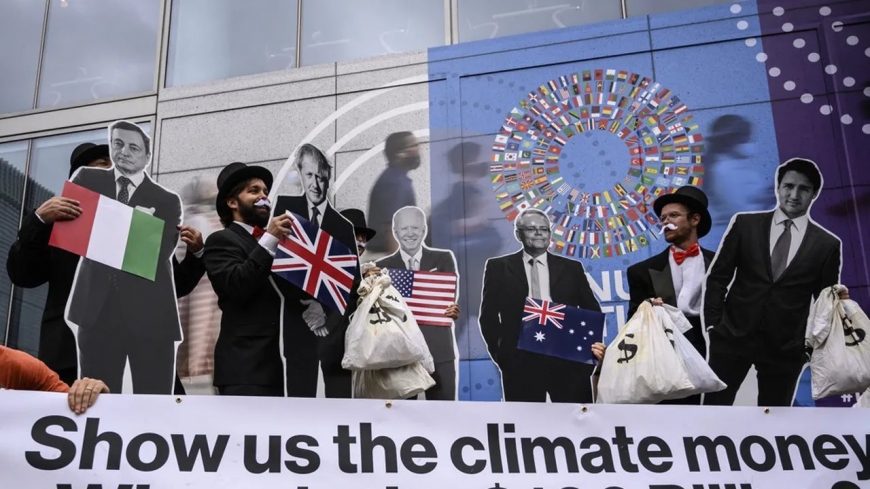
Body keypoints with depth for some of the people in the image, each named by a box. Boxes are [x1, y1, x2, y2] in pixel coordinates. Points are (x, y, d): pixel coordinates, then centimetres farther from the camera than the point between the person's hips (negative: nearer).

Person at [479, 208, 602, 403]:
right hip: (520, 361, -1)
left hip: (568, 359, 2)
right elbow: (489, 314, 7)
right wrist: (500, 352, -1)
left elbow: (592, 311, 13)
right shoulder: (499, 267, 7)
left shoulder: (571, 268, 12)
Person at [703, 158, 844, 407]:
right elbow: (718, 277, 3)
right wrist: (713, 323, -4)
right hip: (733, 336, 0)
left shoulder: (827, 244, 2)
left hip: (786, 349, 1)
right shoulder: (745, 224, 1)